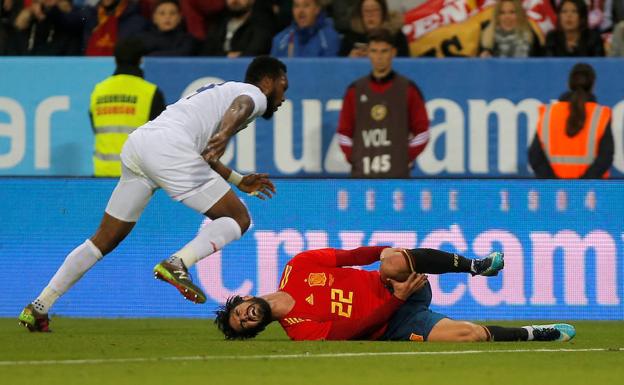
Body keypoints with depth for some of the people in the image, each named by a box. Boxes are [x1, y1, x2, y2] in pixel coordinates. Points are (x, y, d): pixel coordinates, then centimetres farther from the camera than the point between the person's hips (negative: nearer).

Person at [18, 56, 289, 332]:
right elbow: (239, 107, -15)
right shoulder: (255, 95, 11)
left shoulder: (219, 91, 37)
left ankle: (38, 308, 10)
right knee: (237, 219, -2)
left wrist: (240, 181, 53)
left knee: (104, 241, 13)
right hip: (168, 144, -8)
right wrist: (224, 135, -35)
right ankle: (178, 264, -24)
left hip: (136, 144, 8)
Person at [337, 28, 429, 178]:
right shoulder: (355, 90, 10)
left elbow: (421, 131, 4)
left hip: (397, 175, -2)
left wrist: (407, 160, -4)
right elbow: (344, 132, 14)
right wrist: (353, 159, 2)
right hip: (362, 176, 2)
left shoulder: (408, 89, 3)